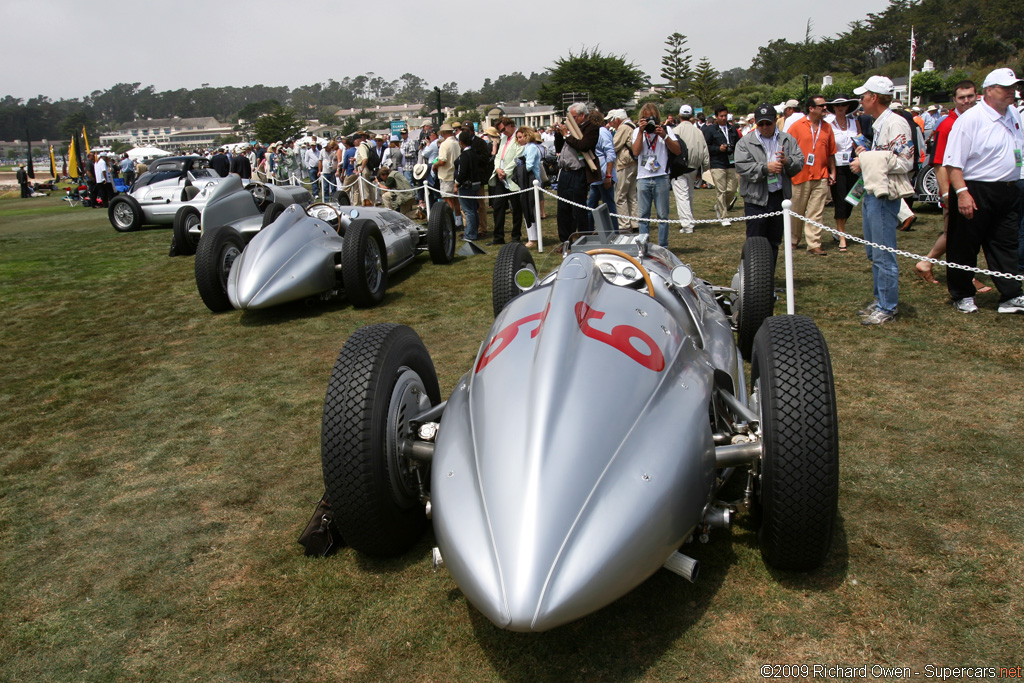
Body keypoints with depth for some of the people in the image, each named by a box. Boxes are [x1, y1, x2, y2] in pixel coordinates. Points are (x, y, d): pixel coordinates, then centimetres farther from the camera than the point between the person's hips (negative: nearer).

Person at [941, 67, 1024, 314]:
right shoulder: (970, 119, -12)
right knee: (964, 247, 3)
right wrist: (961, 192, -25)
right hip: (975, 192, -7)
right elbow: (953, 161, -18)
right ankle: (962, 295, 16)